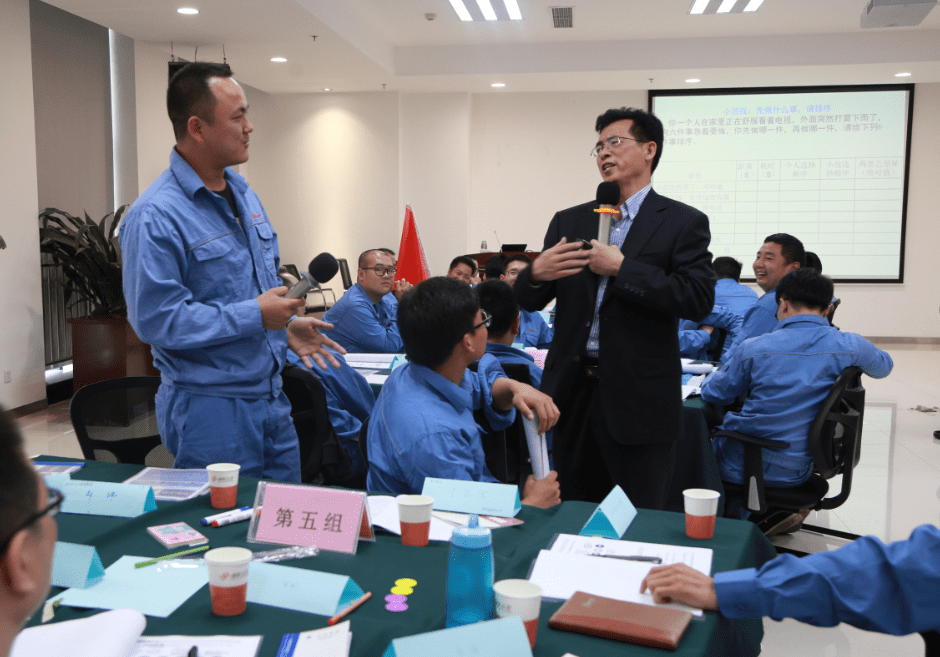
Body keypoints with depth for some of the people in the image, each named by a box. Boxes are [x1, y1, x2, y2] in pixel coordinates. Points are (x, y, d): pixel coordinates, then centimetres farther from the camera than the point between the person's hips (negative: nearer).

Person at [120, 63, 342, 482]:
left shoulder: (244, 195, 11)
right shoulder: (156, 216, -17)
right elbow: (155, 319, -23)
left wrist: (286, 326, 5)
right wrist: (253, 316, -20)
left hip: (271, 399, 8)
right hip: (210, 410, -8)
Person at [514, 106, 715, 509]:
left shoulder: (683, 223, 0)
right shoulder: (569, 221, 12)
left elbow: (699, 300, -13)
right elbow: (529, 301, 10)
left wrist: (623, 268, -18)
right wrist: (537, 273, -14)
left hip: (639, 400, -4)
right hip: (571, 390, 4)